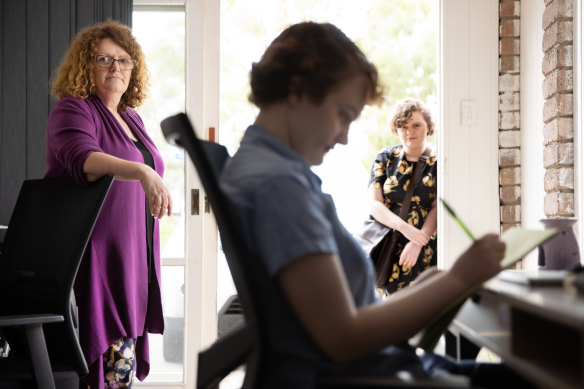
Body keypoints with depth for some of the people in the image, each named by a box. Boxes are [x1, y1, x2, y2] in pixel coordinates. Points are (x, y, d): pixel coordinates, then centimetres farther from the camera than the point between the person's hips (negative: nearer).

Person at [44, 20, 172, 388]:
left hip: (133, 258, 8)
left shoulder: (132, 119, 17)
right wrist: (142, 172, -42)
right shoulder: (72, 109, -7)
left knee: (125, 355, 9)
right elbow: (83, 159, -28)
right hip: (96, 258, -7)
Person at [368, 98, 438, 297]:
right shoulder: (385, 158, 6)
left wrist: (417, 243, -20)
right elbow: (374, 204, -2)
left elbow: (437, 209, -4)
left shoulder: (437, 163, 4)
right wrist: (404, 227, -20)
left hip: (426, 250, -1)